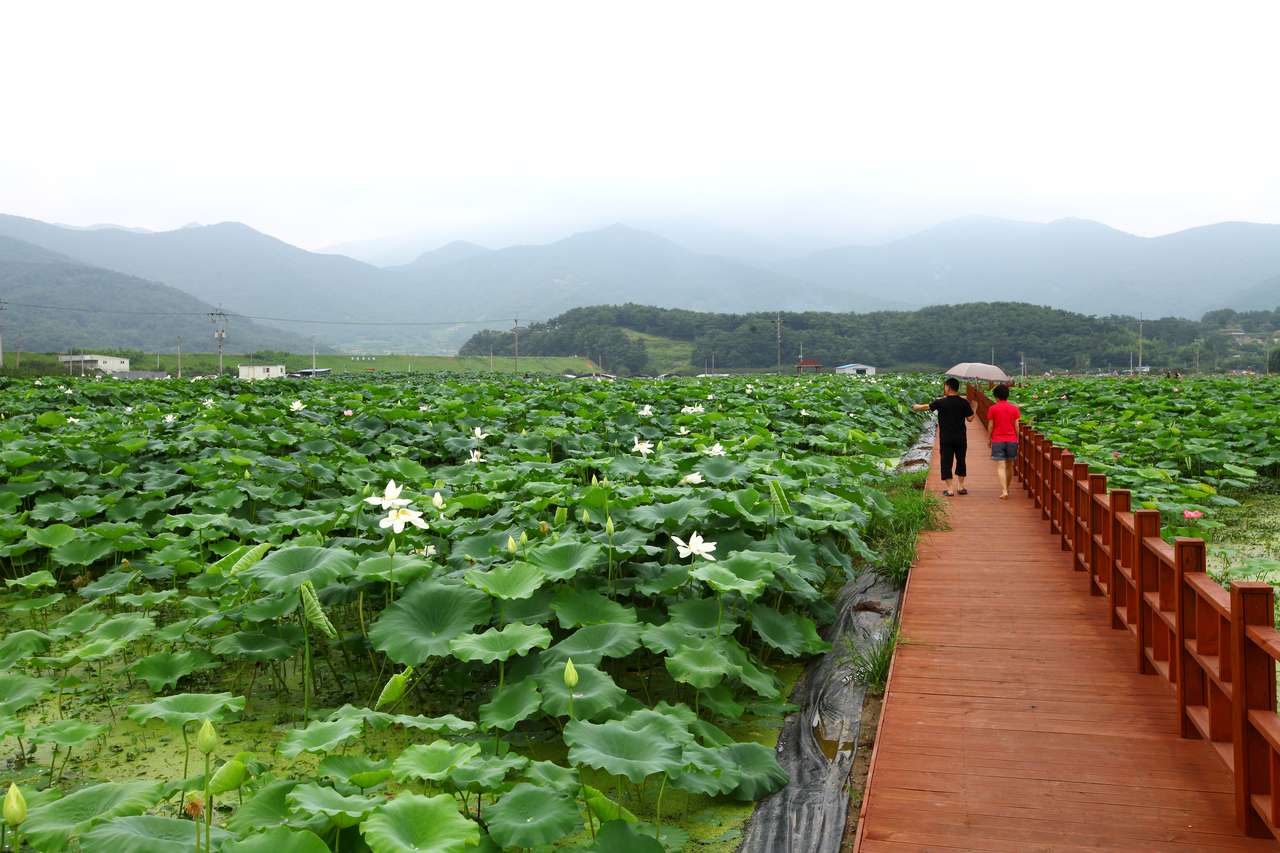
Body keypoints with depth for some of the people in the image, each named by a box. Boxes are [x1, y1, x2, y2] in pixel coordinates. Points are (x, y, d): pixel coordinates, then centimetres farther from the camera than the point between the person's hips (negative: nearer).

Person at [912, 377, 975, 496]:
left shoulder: (941, 402, -7)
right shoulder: (964, 403, -4)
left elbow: (927, 407, 9)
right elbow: (970, 418, -2)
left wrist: (917, 407, 30)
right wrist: (973, 409, 17)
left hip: (946, 439, -2)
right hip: (961, 438, 2)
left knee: (946, 462, 3)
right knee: (961, 462, 15)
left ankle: (949, 489, 1)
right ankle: (961, 488, 21)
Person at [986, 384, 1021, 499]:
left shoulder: (993, 409, -3)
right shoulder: (1014, 408, 4)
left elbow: (991, 426, -2)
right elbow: (1016, 426, 4)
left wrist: (989, 438, 12)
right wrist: (1017, 440, 12)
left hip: (998, 440, -3)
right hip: (1011, 440, 3)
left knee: (1001, 467, -7)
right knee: (1008, 466, 16)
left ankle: (1004, 492, -17)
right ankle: (1006, 489, 30)